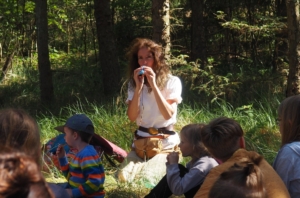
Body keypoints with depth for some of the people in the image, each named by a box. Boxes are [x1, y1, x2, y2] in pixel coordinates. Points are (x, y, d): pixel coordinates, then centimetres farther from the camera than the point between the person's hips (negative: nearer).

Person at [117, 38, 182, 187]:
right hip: (141, 141, 4)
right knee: (124, 176, -20)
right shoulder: (133, 83, 6)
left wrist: (154, 85, -20)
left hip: (166, 142, -3)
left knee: (147, 179, -24)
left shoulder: (172, 82, -5)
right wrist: (139, 88, -14)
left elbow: (168, 114, -18)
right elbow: (132, 117, -6)